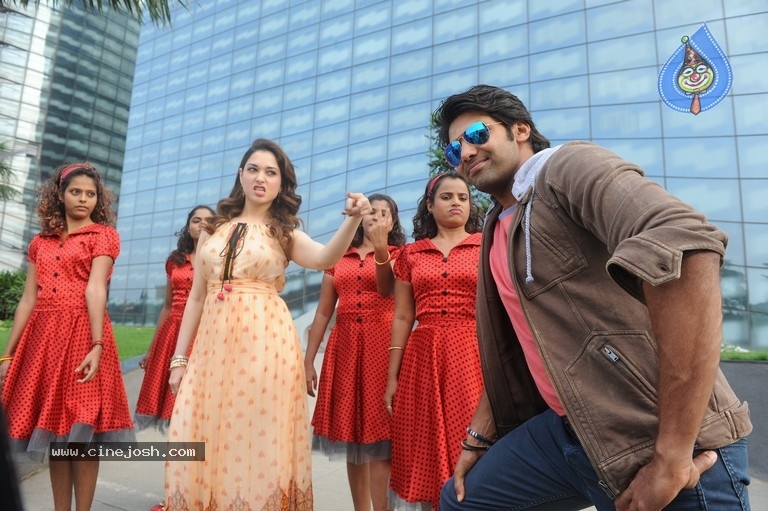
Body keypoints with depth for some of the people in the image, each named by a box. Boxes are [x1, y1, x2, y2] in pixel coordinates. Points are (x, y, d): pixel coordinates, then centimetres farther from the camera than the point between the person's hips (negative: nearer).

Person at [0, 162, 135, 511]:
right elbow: (28, 300, 13)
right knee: (54, 429, 10)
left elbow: (95, 290, -13)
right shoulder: (41, 241, 15)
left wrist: (97, 345, -23)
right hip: (42, 335, 5)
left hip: (82, 333, -5)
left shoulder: (103, 234, 2)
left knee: (80, 431, -2)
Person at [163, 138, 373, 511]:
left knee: (259, 445, 1)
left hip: (265, 344, -3)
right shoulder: (214, 229, 14)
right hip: (213, 345, 3)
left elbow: (325, 257, -17)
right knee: (207, 447, 6)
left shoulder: (285, 234, 6)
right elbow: (196, 296, 13)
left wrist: (352, 218, -34)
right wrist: (179, 358, 9)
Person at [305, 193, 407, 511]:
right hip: (344, 346, 3)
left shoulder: (397, 253, 7)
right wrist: (308, 361, 5)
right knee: (352, 434, 8)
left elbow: (386, 290, -14)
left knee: (379, 434, -7)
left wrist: (380, 247, -27)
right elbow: (323, 312, 10)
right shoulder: (338, 257, 14)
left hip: (381, 345, -3)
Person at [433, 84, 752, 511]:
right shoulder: (496, 231, 14)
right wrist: (479, 437, 21)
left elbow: (687, 250, -30)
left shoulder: (569, 166, -12)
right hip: (568, 431, 8)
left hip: (653, 440, -8)